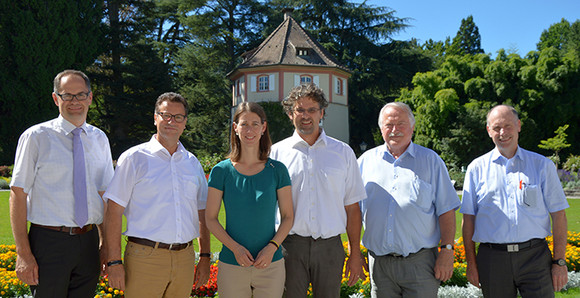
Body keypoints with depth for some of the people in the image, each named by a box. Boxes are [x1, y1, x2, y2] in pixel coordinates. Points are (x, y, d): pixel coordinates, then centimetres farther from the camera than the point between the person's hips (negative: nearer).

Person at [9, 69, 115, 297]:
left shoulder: (99, 139, 9)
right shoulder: (36, 137, -4)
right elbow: (18, 194, -6)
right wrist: (23, 253, -12)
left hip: (88, 242, 4)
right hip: (49, 242, -4)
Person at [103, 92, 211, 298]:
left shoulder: (193, 163, 12)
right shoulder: (134, 158, -1)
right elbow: (114, 212, -5)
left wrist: (205, 257, 11)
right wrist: (114, 261, -10)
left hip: (184, 258, 4)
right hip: (144, 257, -4)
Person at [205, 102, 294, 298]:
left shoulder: (277, 170, 0)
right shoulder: (221, 171, -1)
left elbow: (288, 216, 4)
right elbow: (210, 218, 0)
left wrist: (272, 247, -11)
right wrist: (235, 247, -13)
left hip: (271, 265, 1)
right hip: (231, 265, 0)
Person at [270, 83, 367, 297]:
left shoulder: (343, 153, 8)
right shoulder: (277, 152, 5)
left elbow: (352, 207, 8)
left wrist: (355, 253, 6)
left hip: (330, 247, 1)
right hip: (290, 245, -1)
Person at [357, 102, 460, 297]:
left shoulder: (430, 160, 6)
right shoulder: (366, 160, 9)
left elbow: (446, 210, 3)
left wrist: (447, 251, -5)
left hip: (420, 261, -2)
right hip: (379, 263, 2)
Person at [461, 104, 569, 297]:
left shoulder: (542, 165, 8)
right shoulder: (477, 168, 8)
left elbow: (558, 215, 7)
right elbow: (468, 218, 8)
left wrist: (560, 261, 0)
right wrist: (471, 263, 3)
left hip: (534, 255, 0)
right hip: (492, 258, 0)